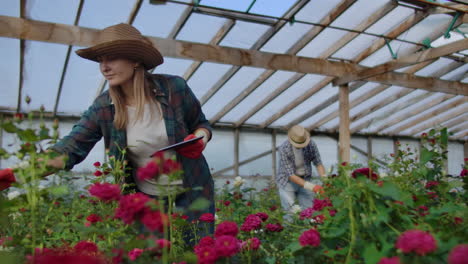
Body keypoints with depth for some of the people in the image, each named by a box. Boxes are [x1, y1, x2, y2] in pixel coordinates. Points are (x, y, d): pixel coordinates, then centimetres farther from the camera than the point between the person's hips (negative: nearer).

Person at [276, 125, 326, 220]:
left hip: (305, 180, 3)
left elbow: (318, 163, -4)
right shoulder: (284, 149, -25)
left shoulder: (311, 144, -15)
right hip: (287, 181, -3)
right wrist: (311, 186, -33)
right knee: (290, 213, -10)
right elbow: (291, 175, -26)